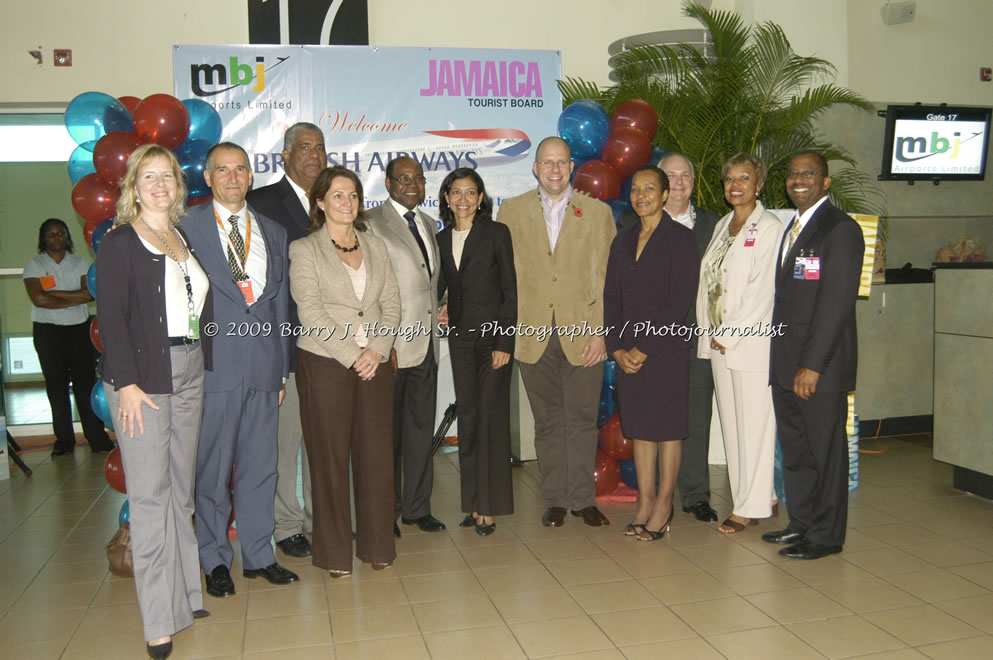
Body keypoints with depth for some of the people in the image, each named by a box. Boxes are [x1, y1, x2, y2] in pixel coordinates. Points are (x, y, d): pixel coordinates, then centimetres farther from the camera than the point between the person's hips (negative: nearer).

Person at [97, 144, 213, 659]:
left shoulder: (187, 241, 15)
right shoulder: (120, 244, -3)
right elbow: (111, 318, -9)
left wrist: (203, 367, 6)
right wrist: (126, 383, -16)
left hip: (190, 374, 6)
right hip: (143, 377, -6)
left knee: (182, 489, 12)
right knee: (149, 494, -4)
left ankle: (186, 593, 23)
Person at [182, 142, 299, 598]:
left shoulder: (273, 233, 14)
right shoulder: (186, 227, 1)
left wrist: (282, 369, 11)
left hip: (263, 366, 4)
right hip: (212, 366, -4)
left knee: (260, 465, 10)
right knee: (212, 468, 5)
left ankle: (257, 555, 24)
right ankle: (215, 560, 20)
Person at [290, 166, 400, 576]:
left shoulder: (376, 247, 14)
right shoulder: (305, 250, 1)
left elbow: (392, 303, 9)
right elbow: (311, 312, -8)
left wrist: (378, 349, -6)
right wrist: (351, 356, -12)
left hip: (375, 363, 4)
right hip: (325, 364, -3)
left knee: (377, 453, 5)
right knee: (330, 457, 3)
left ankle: (377, 545, 19)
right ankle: (334, 552, 15)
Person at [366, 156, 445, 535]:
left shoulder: (429, 224, 17)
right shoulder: (373, 224, -8)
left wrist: (439, 311, 8)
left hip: (426, 343, 7)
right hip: (392, 346, -7)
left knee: (421, 429, 13)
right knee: (388, 432, 4)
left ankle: (417, 507, 25)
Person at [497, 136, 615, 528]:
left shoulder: (598, 212, 7)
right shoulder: (511, 211, 8)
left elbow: (609, 278, 3)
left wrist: (600, 331, -5)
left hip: (582, 335, 0)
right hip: (534, 335, 1)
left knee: (582, 420, 4)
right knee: (548, 422, 8)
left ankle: (582, 498, 19)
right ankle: (555, 499, 20)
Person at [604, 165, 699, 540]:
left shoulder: (681, 239, -5)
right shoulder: (622, 242, 14)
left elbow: (679, 301, -12)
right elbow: (611, 298, 11)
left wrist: (644, 348, -14)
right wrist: (617, 348, -1)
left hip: (665, 350, -5)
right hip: (627, 352, 6)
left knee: (668, 425, 2)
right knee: (639, 426, 9)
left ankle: (663, 506, 13)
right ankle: (645, 503, 18)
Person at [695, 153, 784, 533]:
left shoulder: (769, 228, -7)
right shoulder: (722, 225, 15)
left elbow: (761, 291, -13)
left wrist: (728, 335, -11)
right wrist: (712, 334, 3)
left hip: (751, 341, -7)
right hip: (718, 341, 7)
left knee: (754, 424, -1)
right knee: (730, 423, 9)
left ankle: (751, 506, 8)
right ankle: (763, 497, 21)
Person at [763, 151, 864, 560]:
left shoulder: (840, 228, -10)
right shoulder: (792, 227, 18)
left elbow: (837, 301, -17)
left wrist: (813, 364, -20)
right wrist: (785, 362, 11)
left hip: (821, 364, -8)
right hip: (785, 364, 8)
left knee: (825, 450, 2)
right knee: (794, 448, 14)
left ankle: (826, 536, 14)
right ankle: (802, 523, 27)